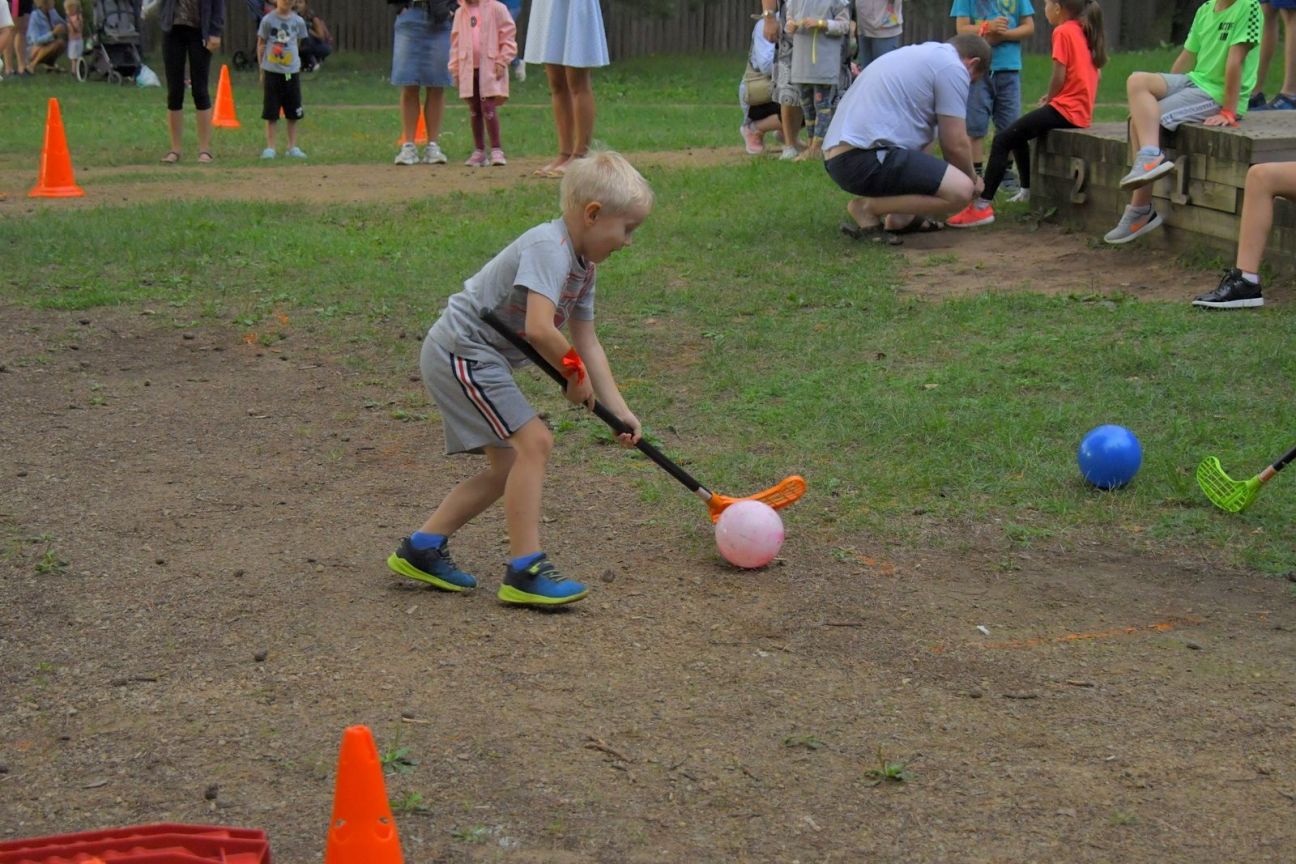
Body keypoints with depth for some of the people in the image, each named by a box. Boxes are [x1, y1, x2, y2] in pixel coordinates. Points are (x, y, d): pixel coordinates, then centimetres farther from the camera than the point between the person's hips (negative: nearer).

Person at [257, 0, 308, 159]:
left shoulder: (298, 21, 3)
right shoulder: (268, 20, -4)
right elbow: (261, 44, 2)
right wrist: (262, 70, 1)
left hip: (292, 72, 3)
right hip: (272, 72, -3)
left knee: (293, 113, 7)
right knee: (271, 113, 0)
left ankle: (292, 147, 15)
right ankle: (270, 148, 6)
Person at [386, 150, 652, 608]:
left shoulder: (582, 265, 10)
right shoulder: (548, 248, -22)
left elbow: (587, 342, 12)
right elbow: (539, 329, -33)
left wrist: (619, 410, 6)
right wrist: (575, 371, -15)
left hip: (472, 358, 11)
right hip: (461, 350, -11)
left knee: (507, 465, 13)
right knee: (533, 441, -15)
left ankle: (422, 548, 20)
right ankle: (525, 570, -12)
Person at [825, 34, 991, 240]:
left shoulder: (918, 53, 28)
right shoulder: (953, 67, -1)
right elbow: (955, 145, -3)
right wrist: (972, 179, 18)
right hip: (866, 161, -10)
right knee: (961, 190, -14)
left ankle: (900, 216, 12)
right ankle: (869, 207, -7)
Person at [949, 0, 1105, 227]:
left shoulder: (1063, 32, -11)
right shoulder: (1084, 31, 16)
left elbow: (1059, 77, -15)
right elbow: (1079, 74, 15)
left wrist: (1048, 100, 3)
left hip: (1065, 109, -10)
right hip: (1082, 111, 10)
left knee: (1002, 139, -14)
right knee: (1017, 134, 27)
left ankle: (982, 206, -23)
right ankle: (1028, 190, 38)